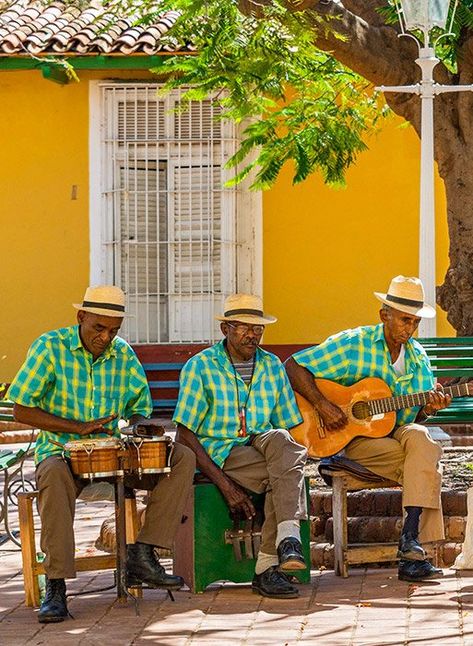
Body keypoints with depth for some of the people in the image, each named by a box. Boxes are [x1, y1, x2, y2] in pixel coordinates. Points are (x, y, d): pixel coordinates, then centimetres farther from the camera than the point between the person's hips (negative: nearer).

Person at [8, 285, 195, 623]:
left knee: (183, 458, -15)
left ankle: (142, 555, -18)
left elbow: (139, 406, 17)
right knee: (55, 476, -41)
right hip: (60, 450, -5)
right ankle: (56, 586, -37)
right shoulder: (50, 347, -6)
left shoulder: (124, 353, 8)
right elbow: (21, 409, -10)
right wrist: (78, 427, -19)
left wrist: (142, 424, -9)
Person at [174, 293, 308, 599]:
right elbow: (185, 436, -9)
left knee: (279, 440, -33)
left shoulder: (273, 366, 11)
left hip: (260, 445, 4)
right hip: (217, 454, -4)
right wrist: (225, 485, -18)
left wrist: (292, 456, -9)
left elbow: (288, 427, 15)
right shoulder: (201, 367, -3)